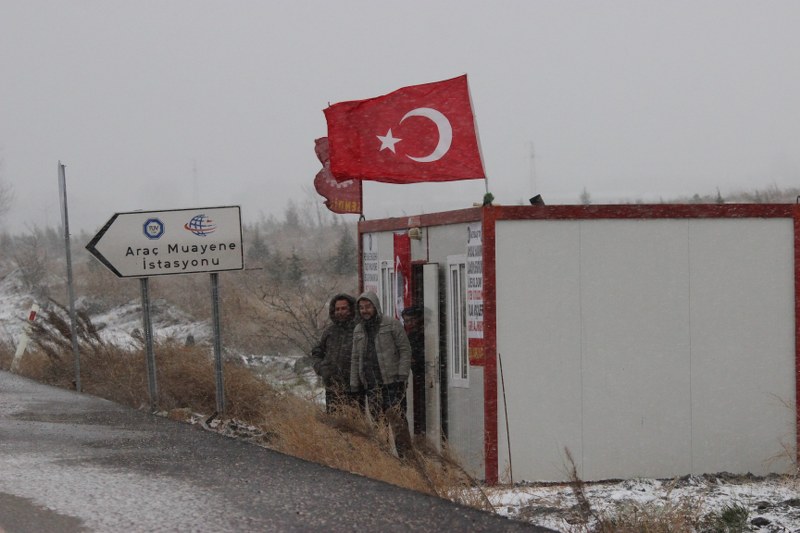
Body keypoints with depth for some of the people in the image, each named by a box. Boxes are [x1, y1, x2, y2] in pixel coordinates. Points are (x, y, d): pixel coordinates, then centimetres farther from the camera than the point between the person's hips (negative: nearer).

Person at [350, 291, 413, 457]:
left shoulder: (392, 324, 0)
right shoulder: (358, 330, 17)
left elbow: (405, 350, -3)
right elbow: (355, 359, 20)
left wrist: (402, 374, -12)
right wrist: (354, 384, 14)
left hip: (392, 382, -5)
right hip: (371, 385, 5)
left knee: (398, 421, -11)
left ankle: (405, 454, -10)